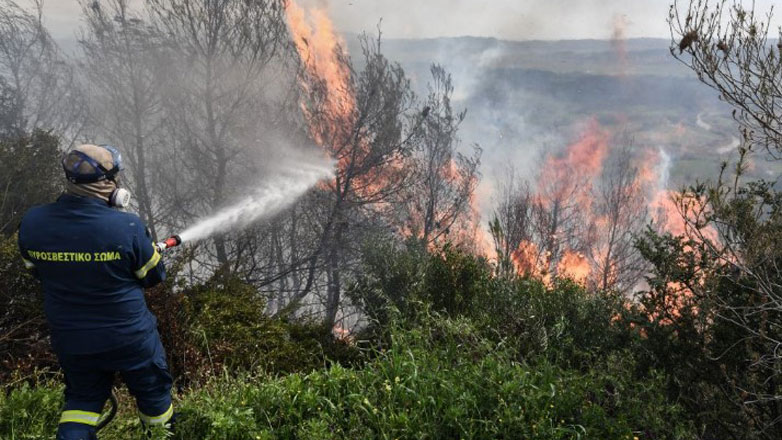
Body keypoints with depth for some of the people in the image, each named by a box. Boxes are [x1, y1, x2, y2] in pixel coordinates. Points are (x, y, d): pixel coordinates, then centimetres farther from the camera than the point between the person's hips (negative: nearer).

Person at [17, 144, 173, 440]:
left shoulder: (31, 223, -13)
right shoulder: (127, 227, -27)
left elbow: (37, 271, 5)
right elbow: (153, 276, -11)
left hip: (69, 340, 4)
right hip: (129, 338, -3)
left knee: (82, 398, 27)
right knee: (152, 391, 23)